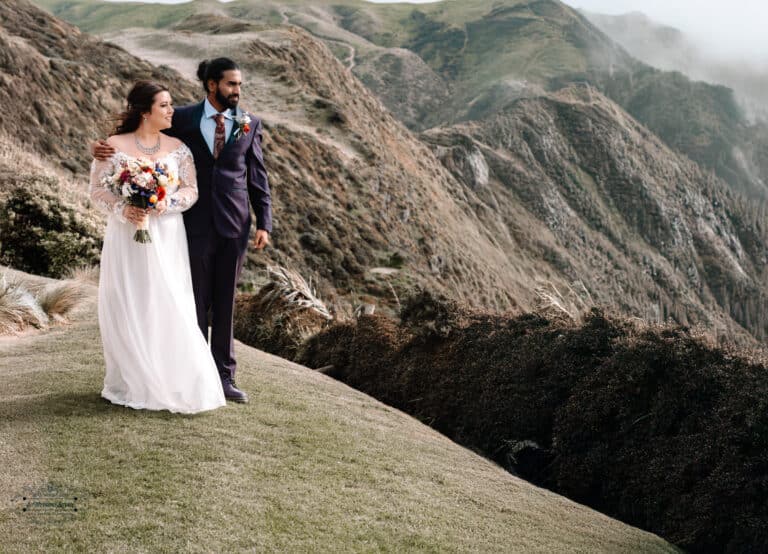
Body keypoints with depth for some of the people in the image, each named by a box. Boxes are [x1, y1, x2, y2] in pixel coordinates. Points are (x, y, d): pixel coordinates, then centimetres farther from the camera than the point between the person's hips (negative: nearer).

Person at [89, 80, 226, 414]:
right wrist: (123, 209, -19)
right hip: (127, 238, -1)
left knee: (169, 309, -2)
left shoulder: (177, 148, 6)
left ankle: (176, 385, 5)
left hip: (167, 239, 2)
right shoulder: (115, 146, -1)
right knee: (127, 309, 2)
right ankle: (130, 384, 12)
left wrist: (168, 203, -15)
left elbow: (191, 190, 4)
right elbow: (98, 189, -2)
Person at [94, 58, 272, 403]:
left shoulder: (249, 124, 5)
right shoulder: (183, 120, 1)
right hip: (196, 224, -1)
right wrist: (108, 148, -14)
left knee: (226, 303, 7)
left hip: (234, 226, 1)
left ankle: (224, 377, 15)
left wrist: (264, 223, -1)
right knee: (196, 302, 4)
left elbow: (257, 177, 5)